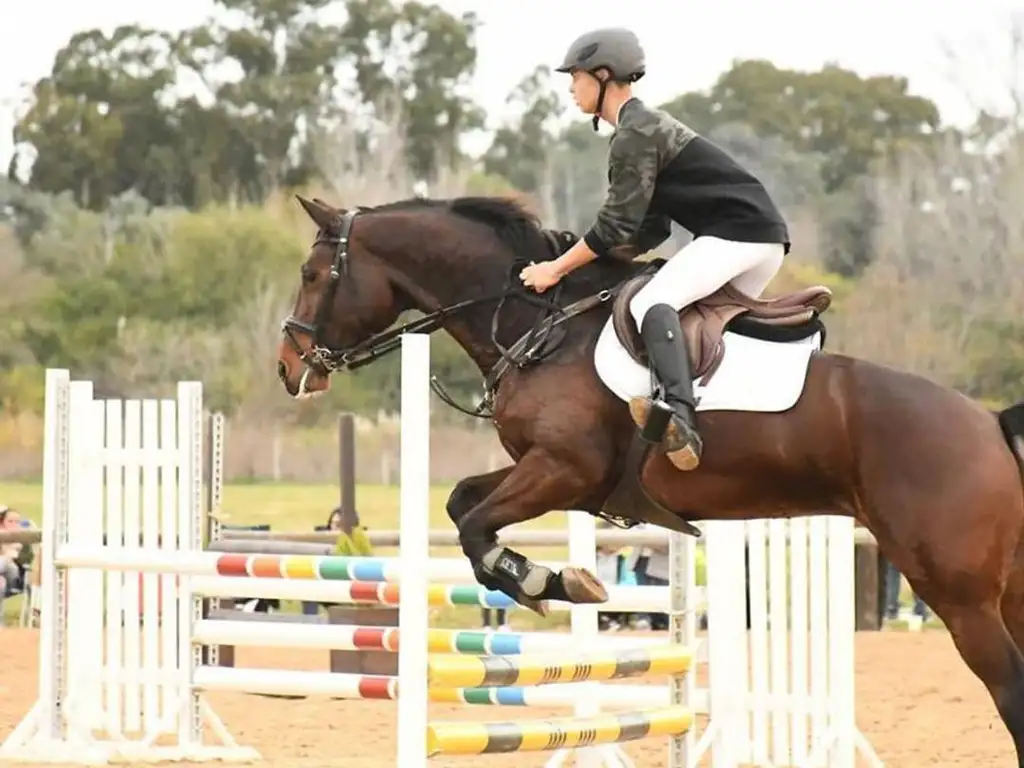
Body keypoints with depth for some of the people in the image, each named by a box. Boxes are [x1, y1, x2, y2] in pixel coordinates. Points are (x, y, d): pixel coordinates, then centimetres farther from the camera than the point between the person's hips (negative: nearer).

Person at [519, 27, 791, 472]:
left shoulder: (634, 136, -10)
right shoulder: (649, 127, 22)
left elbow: (617, 225, -13)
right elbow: (650, 229, 22)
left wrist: (558, 268, -5)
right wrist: (598, 261, 16)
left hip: (737, 232, -11)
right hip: (765, 236, 11)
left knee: (652, 303, -26)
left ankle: (680, 423, -46)